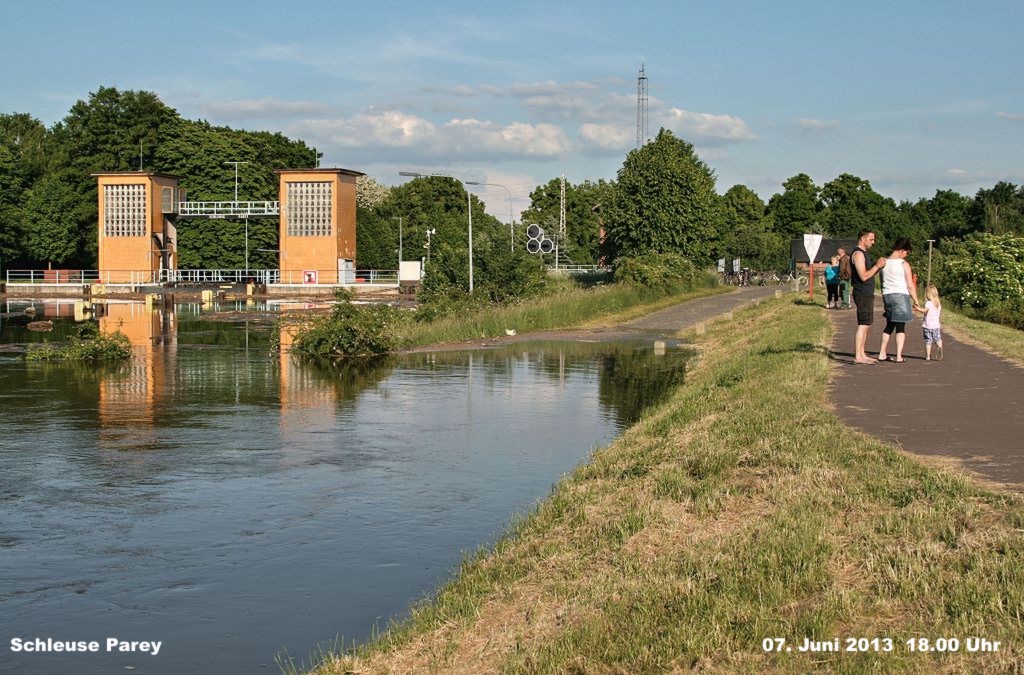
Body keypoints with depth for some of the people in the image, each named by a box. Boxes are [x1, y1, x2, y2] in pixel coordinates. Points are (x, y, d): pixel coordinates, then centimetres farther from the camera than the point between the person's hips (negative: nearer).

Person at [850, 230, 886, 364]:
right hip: (862, 294, -11)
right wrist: (877, 266, -16)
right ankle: (858, 356, -14)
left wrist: (878, 267, 7)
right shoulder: (858, 254, -14)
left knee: (866, 325, 13)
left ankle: (862, 354, 18)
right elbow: (863, 276, -21)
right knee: (863, 325, -13)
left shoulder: (864, 253, 19)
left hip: (867, 294, 11)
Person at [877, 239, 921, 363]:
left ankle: (882, 354, 19)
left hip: (887, 295, 5)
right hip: (901, 295, -5)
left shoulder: (884, 263, 6)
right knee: (901, 327, 1)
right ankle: (899, 356, -3)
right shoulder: (903, 264, -10)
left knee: (889, 325, 19)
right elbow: (910, 285, -9)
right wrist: (916, 301, -1)